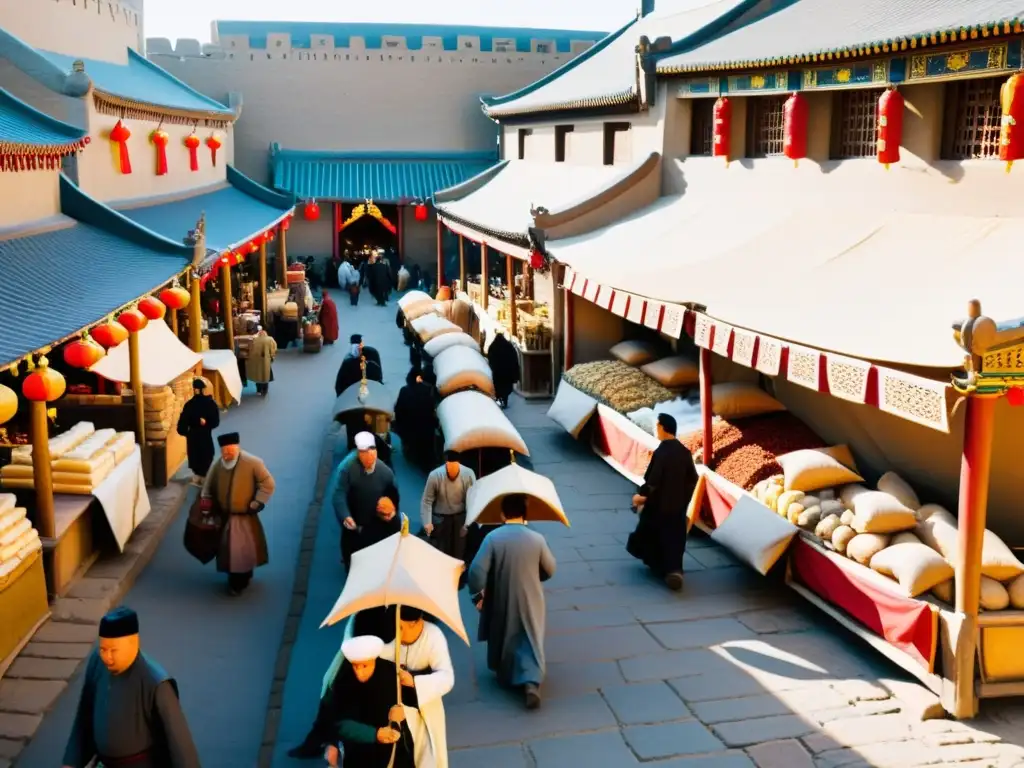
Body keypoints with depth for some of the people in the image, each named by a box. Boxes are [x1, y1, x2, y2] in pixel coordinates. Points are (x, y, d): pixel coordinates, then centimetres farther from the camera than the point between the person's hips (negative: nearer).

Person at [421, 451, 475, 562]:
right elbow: (427, 501, -14)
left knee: (459, 551, 11)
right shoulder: (435, 475, -22)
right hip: (440, 518, -1)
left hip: (460, 516, 1)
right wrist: (427, 522, -18)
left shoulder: (468, 474, -20)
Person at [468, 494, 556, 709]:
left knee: (502, 638, 23)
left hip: (501, 601, 0)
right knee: (531, 641, 5)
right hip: (529, 600, 0)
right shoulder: (537, 539, -10)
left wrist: (477, 595, -6)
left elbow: (477, 570, -21)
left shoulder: (493, 538, -15)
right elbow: (550, 570, 2)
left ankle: (504, 675, 41)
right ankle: (531, 683, -14)